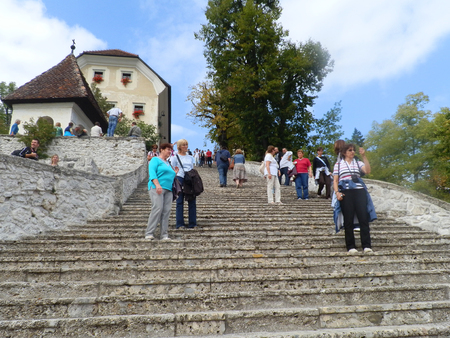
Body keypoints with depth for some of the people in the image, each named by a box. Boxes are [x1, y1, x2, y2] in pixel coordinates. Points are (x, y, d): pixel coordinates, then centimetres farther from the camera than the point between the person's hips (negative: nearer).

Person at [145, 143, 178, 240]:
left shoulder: (168, 163, 28)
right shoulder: (155, 160, 5)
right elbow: (152, 173, -10)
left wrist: (174, 173, 17)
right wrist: (157, 185, -22)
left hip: (168, 189, 7)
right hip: (157, 188, -7)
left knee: (166, 211, -1)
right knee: (157, 208, -17)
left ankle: (164, 235, 2)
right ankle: (149, 233, -10)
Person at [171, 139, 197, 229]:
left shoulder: (190, 157, 18)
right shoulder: (175, 157, 4)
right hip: (180, 179, -4)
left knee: (192, 201, 2)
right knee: (180, 202, 0)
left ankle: (192, 223, 10)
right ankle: (180, 224, 8)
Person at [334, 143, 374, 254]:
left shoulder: (358, 163, 20)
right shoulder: (338, 164, 16)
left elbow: (368, 171, 0)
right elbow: (335, 181, 11)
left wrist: (364, 156, -3)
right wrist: (337, 192, -4)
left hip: (359, 191, 1)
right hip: (345, 192, -1)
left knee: (363, 218, -7)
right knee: (348, 220, -2)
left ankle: (367, 246, -3)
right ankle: (351, 247, 3)